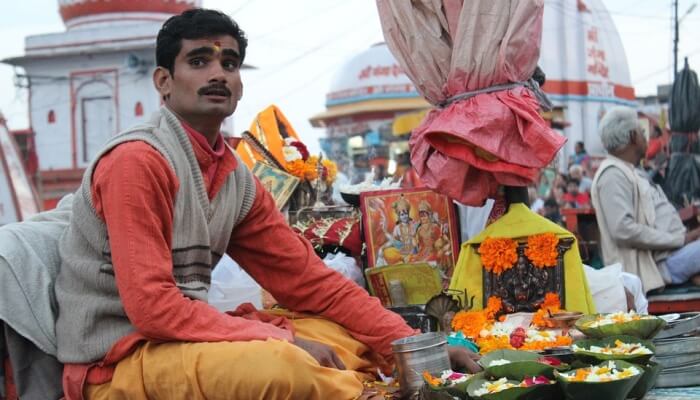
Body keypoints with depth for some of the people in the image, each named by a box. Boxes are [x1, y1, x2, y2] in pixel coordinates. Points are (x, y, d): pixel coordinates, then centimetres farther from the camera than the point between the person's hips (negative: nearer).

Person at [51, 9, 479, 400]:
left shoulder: (238, 180, 8)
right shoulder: (137, 161, -15)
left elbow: (308, 279, 10)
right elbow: (151, 307, -22)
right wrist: (283, 340, -21)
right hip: (117, 363, -8)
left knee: (351, 339, 5)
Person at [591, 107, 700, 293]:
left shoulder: (634, 173, 19)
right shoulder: (612, 174, -12)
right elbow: (623, 230, -22)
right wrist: (681, 239, -18)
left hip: (672, 251, 10)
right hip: (659, 262, -10)